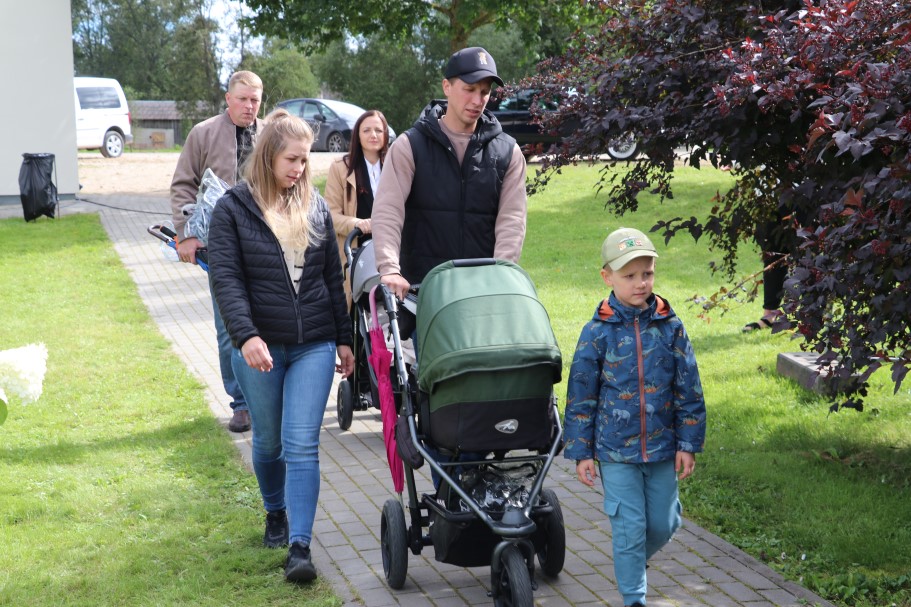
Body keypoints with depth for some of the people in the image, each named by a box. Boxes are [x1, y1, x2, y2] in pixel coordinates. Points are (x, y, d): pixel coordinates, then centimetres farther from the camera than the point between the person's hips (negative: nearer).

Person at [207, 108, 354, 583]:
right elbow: (225, 279, -12)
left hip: (314, 347, 2)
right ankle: (276, 513, 39)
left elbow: (333, 278, 14)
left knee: (302, 445, -8)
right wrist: (246, 335, -26)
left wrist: (344, 339, 13)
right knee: (269, 443, 13)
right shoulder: (233, 210, -4)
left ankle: (300, 547, -11)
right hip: (259, 348, -1)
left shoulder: (316, 208, 8)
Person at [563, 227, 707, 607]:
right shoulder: (597, 333, -7)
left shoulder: (670, 327, -2)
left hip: (662, 448, 2)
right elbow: (581, 397, -2)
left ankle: (633, 563, 42)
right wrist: (581, 452, -2)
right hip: (615, 451, -2)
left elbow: (689, 391, 3)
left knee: (662, 525, 12)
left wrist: (688, 443, 1)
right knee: (629, 529, 1)